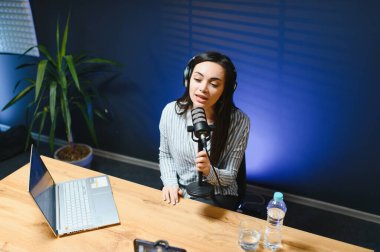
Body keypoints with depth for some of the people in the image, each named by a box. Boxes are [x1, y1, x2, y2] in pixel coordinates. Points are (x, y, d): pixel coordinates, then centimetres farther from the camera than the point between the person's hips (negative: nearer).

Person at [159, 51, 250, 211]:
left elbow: (230, 176, -9)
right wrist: (171, 183, -10)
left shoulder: (239, 122, -17)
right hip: (178, 193, 3)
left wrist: (209, 172, -31)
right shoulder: (171, 111, -10)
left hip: (216, 198, -2)